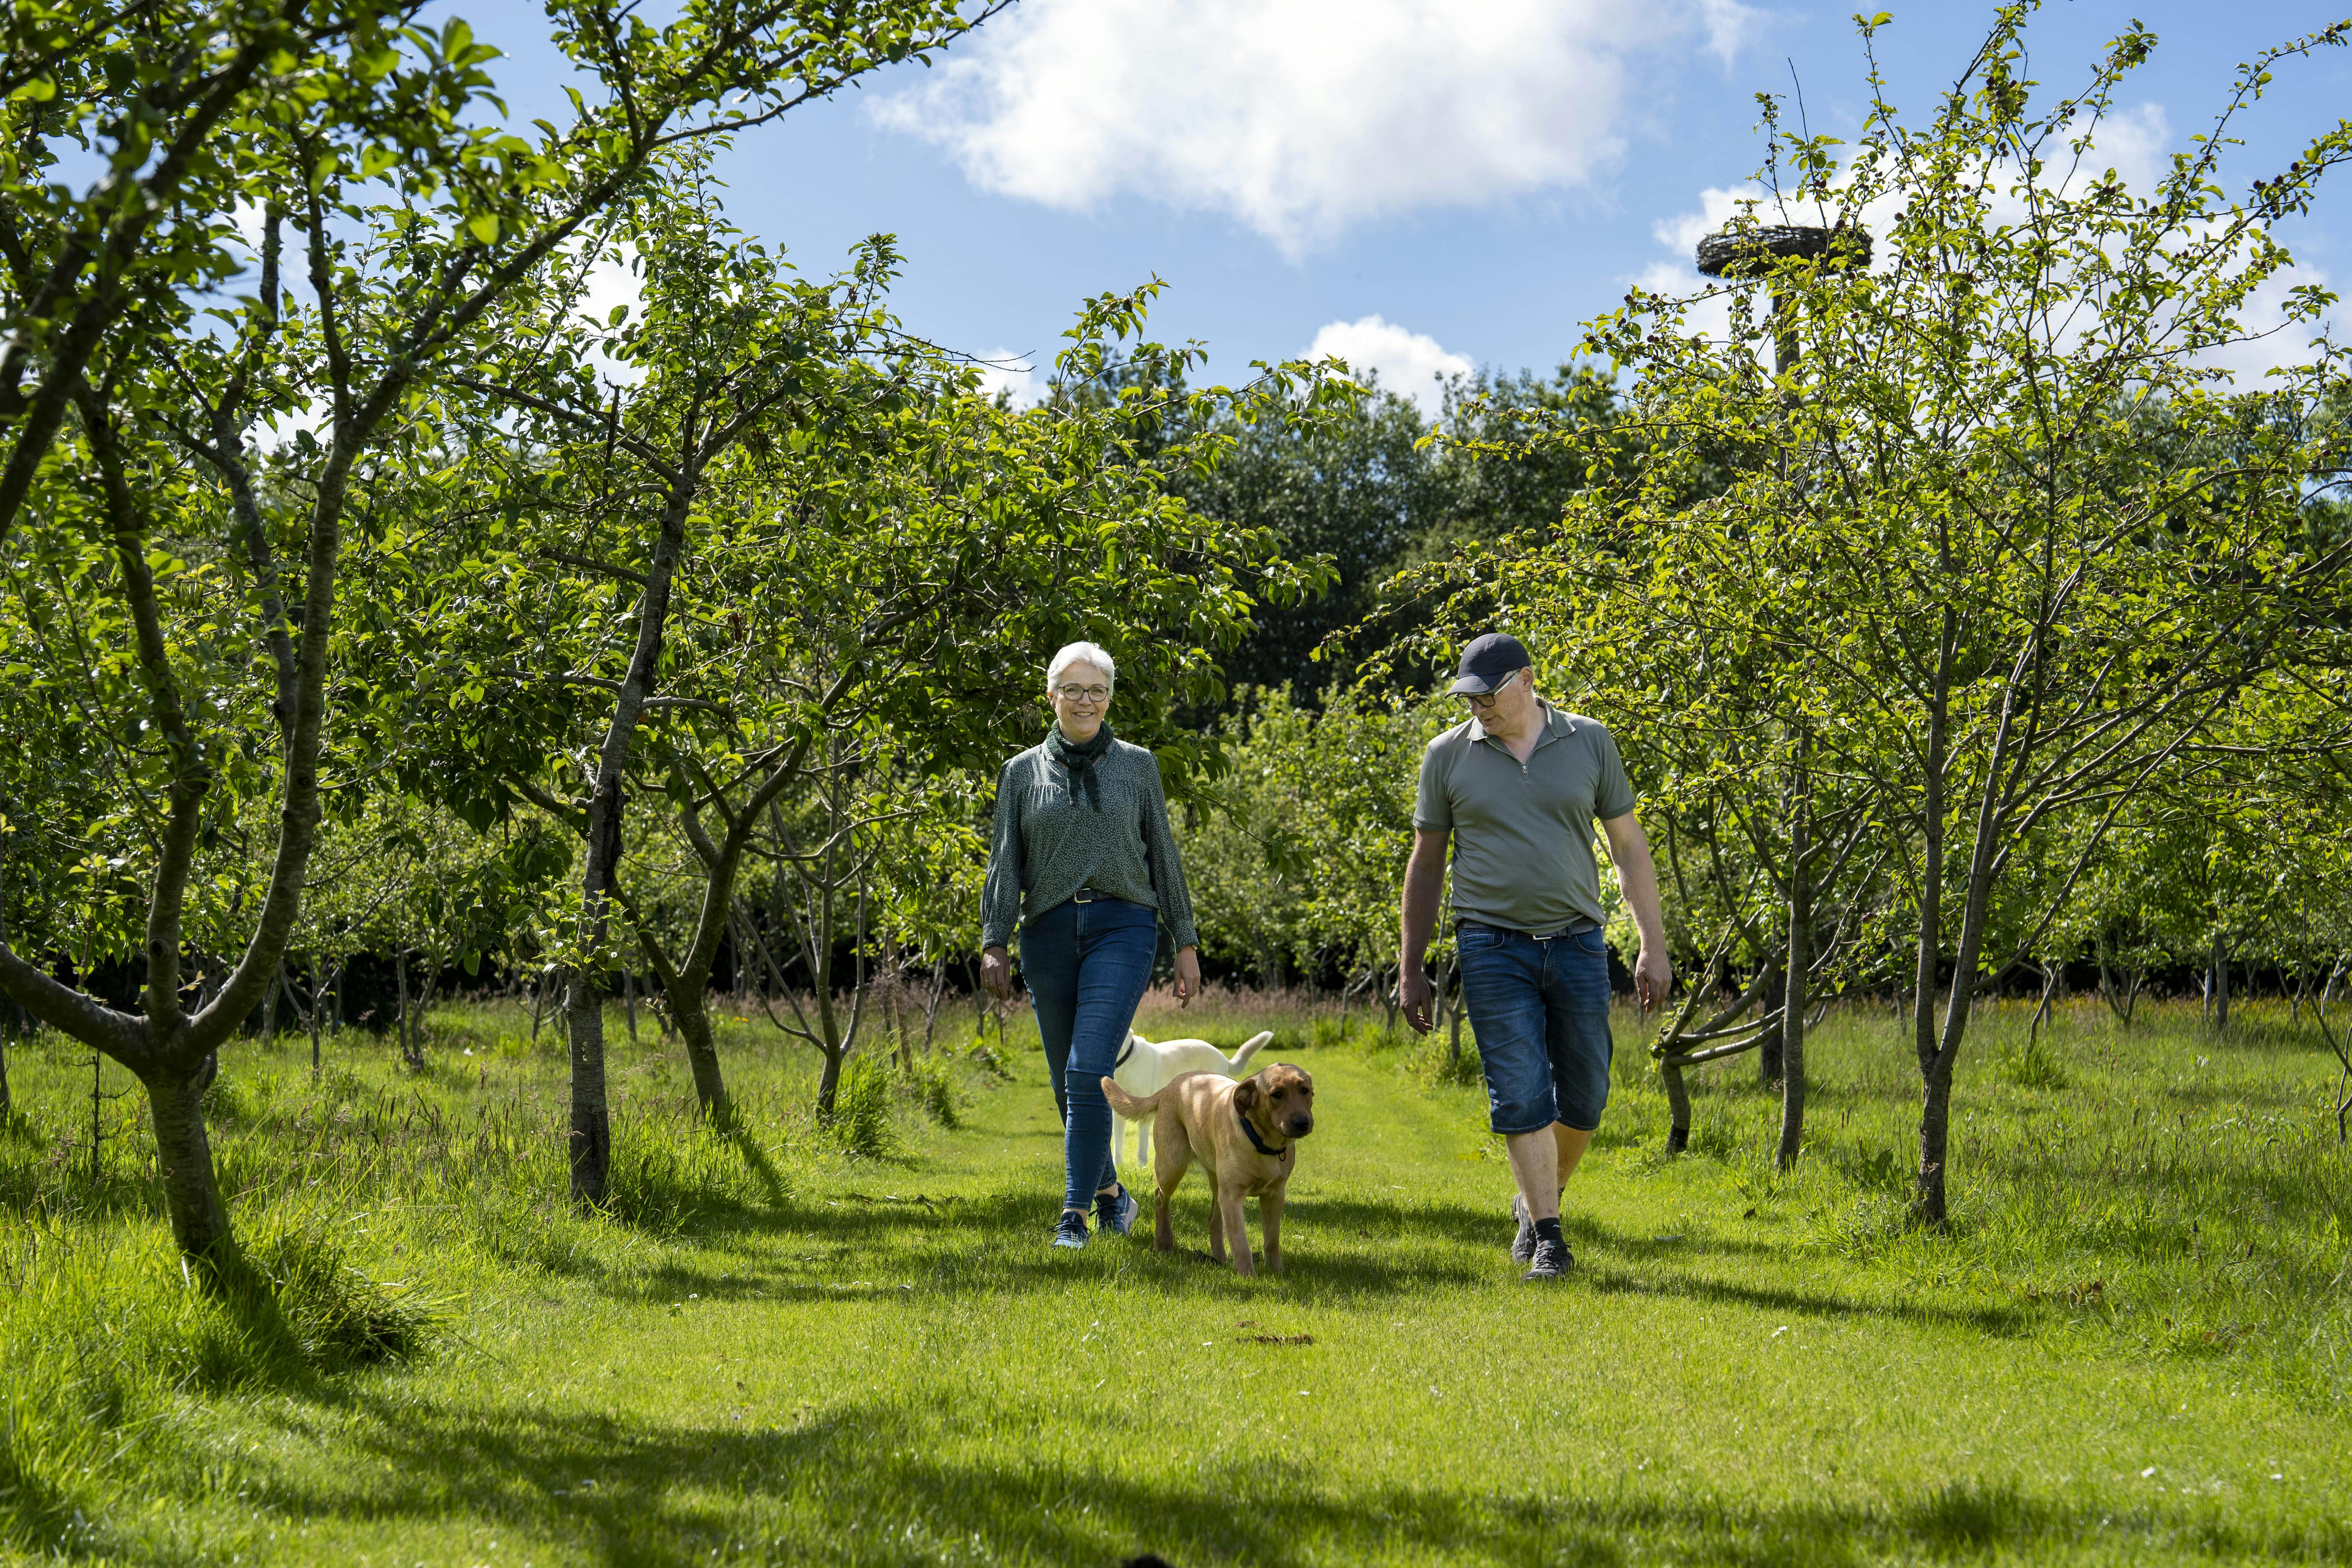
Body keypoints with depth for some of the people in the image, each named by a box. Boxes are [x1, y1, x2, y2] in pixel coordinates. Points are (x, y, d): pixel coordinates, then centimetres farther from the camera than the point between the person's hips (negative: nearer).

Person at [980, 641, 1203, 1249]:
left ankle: (1075, 1213, -11)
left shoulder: (1138, 766, 8)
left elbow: (1164, 857, 9)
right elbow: (1004, 863, 6)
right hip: (1049, 932, 2)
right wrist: (993, 943, -5)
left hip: (1122, 929, -2)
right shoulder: (1023, 772, 9)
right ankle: (1109, 1192, 29)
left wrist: (1186, 945, 5)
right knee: (1069, 1082, 8)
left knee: (1089, 1072, -16)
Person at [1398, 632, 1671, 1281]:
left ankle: (1538, 1201, 30)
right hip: (1493, 950, -1)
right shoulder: (1448, 755, 2)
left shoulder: (1589, 742, 3)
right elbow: (1426, 863, 9)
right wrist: (1410, 970, 7)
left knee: (1583, 1097, 5)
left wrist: (1654, 947, 2)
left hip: (1576, 942, 1)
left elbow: (1629, 846, 8)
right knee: (1520, 1098, -7)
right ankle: (1548, 1238, -1)